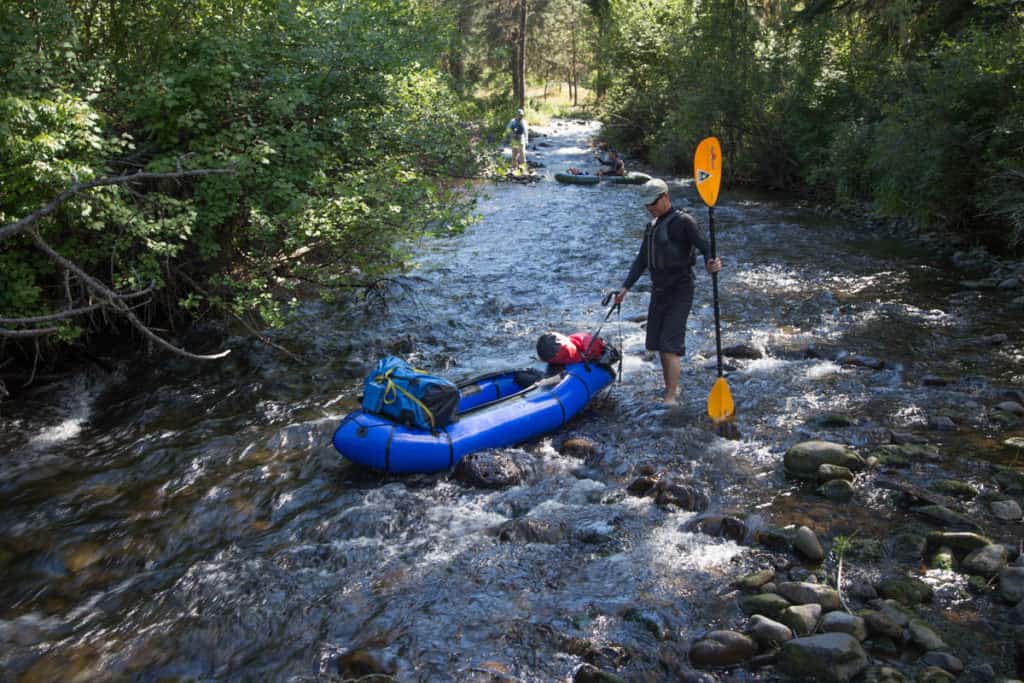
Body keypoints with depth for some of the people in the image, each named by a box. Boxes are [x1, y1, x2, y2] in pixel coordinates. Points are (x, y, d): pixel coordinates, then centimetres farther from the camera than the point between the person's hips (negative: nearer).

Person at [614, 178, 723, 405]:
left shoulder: (683, 222, -10)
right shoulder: (652, 226, 14)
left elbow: (705, 246, -20)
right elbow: (641, 260, 18)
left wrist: (711, 264, -42)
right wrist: (625, 287, 12)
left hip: (679, 292, -8)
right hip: (658, 291, 8)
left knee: (670, 345, -13)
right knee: (658, 342, 13)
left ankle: (670, 398, -10)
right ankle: (671, 387, 29)